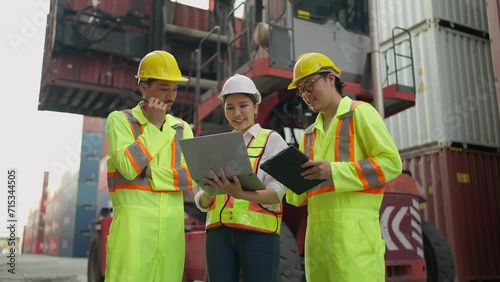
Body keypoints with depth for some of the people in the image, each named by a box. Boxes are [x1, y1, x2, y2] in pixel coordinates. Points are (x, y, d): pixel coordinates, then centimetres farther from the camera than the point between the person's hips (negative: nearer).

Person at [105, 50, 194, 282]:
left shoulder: (182, 128, 13)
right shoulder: (119, 120, 2)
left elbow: (191, 177, 1)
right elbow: (128, 167, -14)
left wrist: (149, 173, -11)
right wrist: (154, 125, -7)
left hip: (172, 225, 4)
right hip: (133, 222, -4)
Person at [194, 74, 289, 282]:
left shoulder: (272, 140, 5)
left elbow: (277, 191, -9)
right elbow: (201, 202, 12)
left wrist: (241, 194, -27)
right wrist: (209, 193, -12)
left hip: (259, 231, -3)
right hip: (218, 231, 4)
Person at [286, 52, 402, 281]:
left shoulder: (360, 112, 6)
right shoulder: (309, 134, 24)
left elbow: (391, 162, -6)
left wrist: (334, 171, -15)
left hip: (353, 225, -6)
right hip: (317, 229, 6)